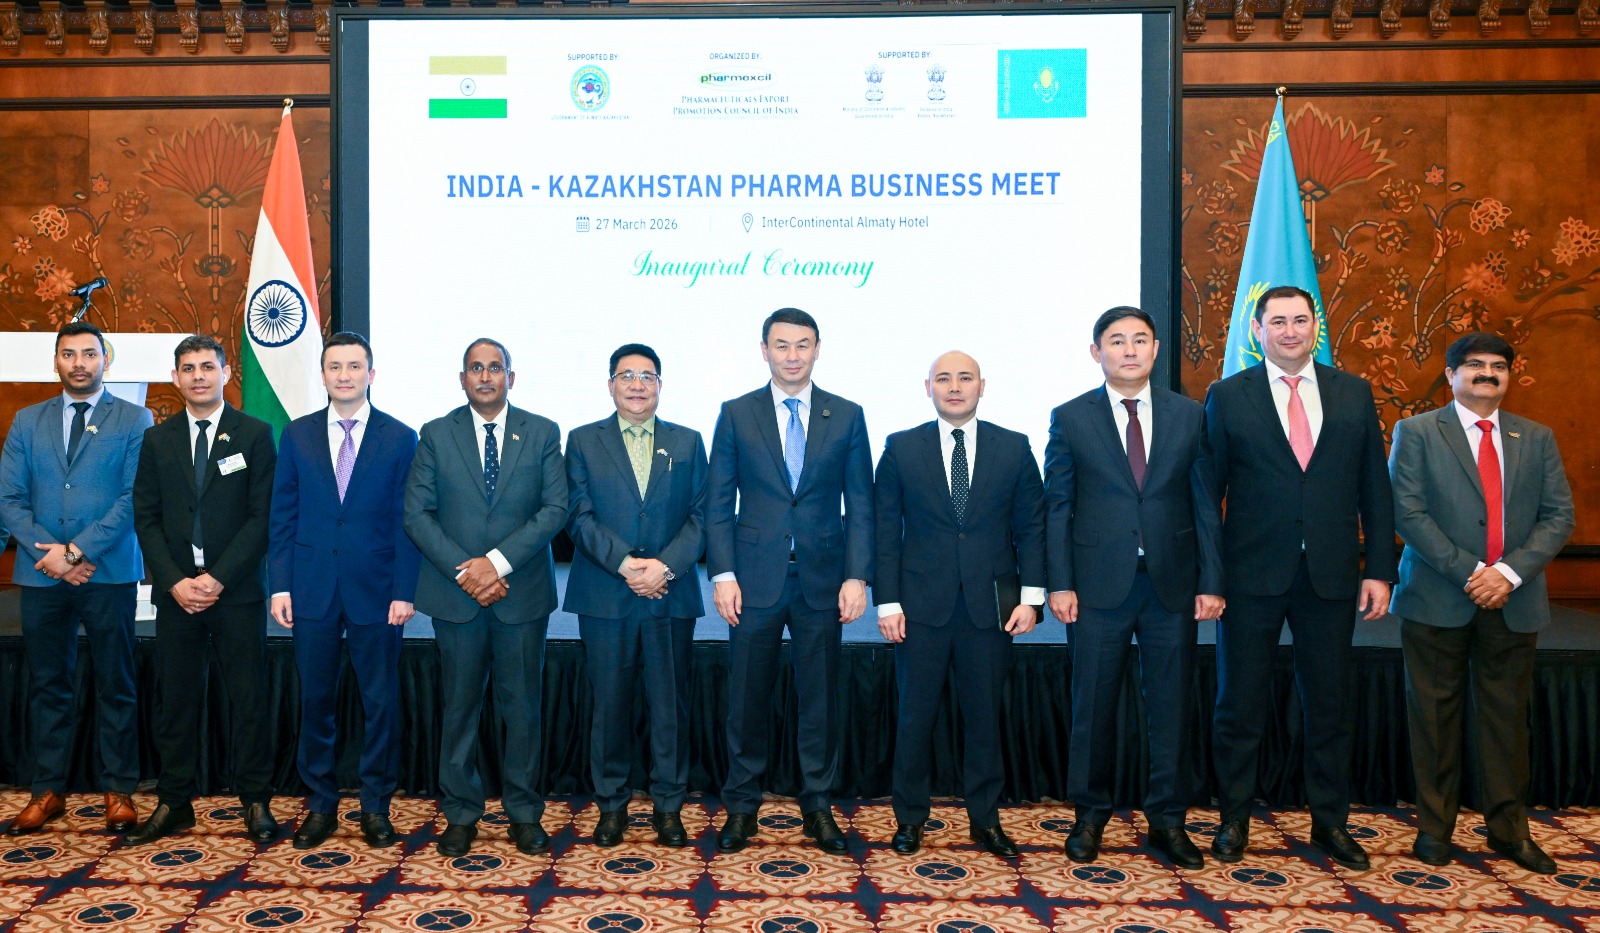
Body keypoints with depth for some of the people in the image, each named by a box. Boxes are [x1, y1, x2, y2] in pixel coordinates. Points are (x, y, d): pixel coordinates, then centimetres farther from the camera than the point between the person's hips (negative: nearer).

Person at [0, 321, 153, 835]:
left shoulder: (135, 420, 3)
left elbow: (135, 497, -6)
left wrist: (77, 550, -13)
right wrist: (49, 552, -8)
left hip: (109, 573, -3)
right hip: (41, 575, 3)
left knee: (116, 686, 4)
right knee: (47, 685, 10)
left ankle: (118, 791, 12)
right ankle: (47, 790, 19)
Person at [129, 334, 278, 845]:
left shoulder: (255, 434, 0)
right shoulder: (157, 439, 10)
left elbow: (263, 515, -5)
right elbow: (146, 518, 6)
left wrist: (219, 578, -12)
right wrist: (175, 582, -7)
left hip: (237, 591, -3)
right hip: (176, 591, 3)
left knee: (248, 698, 2)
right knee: (176, 700, 8)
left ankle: (255, 802, 12)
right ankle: (174, 803, 19)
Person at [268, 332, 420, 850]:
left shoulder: (400, 438, 0)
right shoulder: (297, 435, 6)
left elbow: (406, 521, -2)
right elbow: (283, 517, 7)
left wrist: (404, 592, -7)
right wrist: (279, 585, 0)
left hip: (376, 591, -2)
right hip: (313, 590, 2)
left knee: (380, 702, 5)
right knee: (314, 700, 9)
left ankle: (376, 806, 19)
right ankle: (321, 804, 23)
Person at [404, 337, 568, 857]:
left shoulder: (542, 433, 4)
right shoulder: (436, 435, 5)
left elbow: (555, 508, -4)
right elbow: (417, 514, 0)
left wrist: (499, 561, -14)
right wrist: (464, 571, -12)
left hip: (522, 593, 0)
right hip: (455, 595, 1)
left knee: (522, 706, 6)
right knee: (460, 706, 8)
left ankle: (524, 813, 18)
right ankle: (461, 813, 20)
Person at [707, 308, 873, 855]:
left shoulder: (847, 416, 6)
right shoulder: (736, 415, 4)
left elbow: (860, 505, 4)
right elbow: (719, 504, 3)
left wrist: (857, 576, -5)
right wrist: (723, 574, -6)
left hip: (822, 579, 1)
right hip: (756, 579, 0)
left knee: (820, 698, 8)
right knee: (747, 697, 6)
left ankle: (817, 806, 22)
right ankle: (741, 806, 21)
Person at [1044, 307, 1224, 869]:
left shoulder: (1190, 415, 7)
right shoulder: (1070, 418, 3)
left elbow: (1205, 503, 5)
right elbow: (1058, 506, 1)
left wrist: (1211, 582, -1)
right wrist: (1060, 584, -6)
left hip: (1173, 585, 2)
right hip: (1099, 585, -1)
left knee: (1171, 706, 8)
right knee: (1093, 706, 7)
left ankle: (1167, 819, 22)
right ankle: (1090, 815, 23)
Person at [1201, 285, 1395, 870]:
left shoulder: (1354, 394, 7)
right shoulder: (1227, 397, 0)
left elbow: (1374, 489, 7)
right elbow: (1207, 490, 0)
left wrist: (1379, 569, 1)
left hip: (1331, 575, 2)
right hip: (1252, 575, -2)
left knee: (1328, 704, 12)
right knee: (1240, 704, 7)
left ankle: (1329, 823, 27)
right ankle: (1234, 820, 22)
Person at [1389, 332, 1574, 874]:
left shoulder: (1536, 439, 12)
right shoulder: (1417, 433, 2)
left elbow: (1559, 515, 4)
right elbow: (1408, 511, -7)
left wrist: (1510, 572, -11)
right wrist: (1466, 571, -15)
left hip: (1513, 600, 3)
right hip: (1438, 599, -3)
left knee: (1507, 716, 8)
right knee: (1435, 714, 4)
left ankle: (1509, 829, 21)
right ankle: (1434, 827, 14)